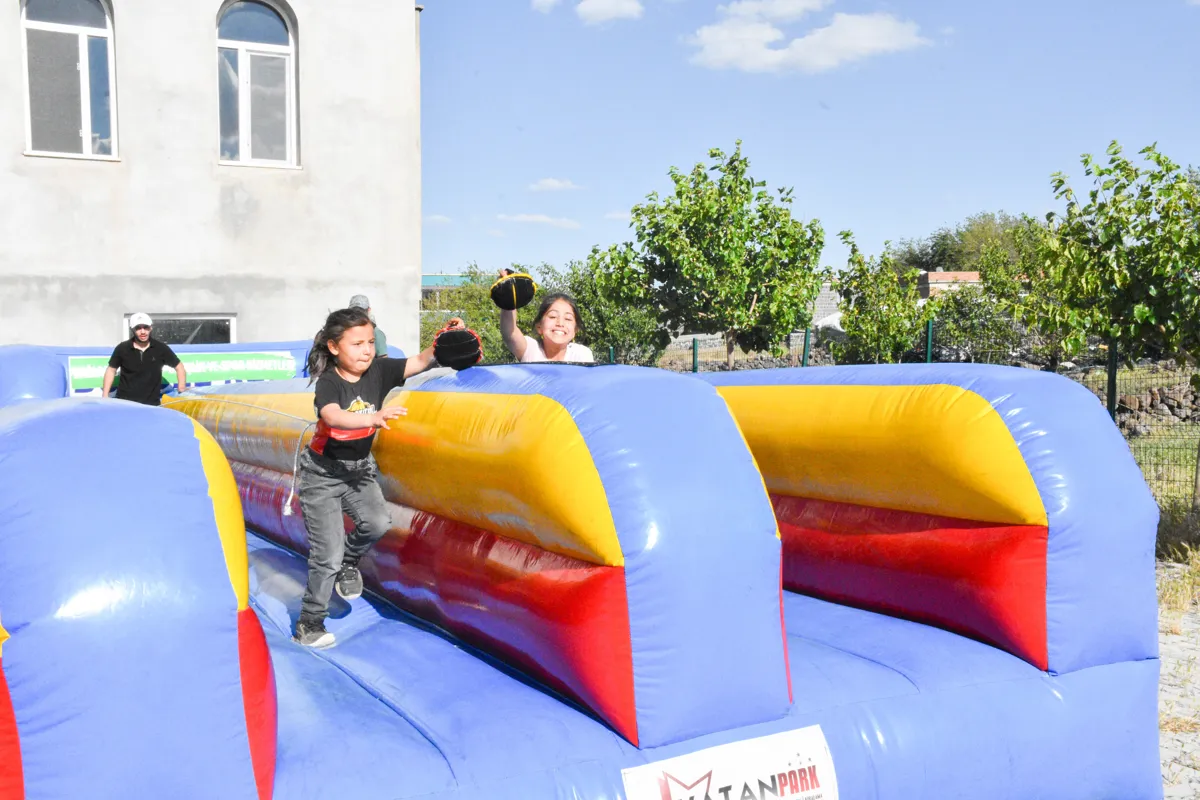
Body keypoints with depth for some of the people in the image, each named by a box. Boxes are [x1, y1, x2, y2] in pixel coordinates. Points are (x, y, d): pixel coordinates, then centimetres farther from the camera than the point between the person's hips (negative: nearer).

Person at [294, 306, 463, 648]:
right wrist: (374, 417, -55)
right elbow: (333, 417, -39)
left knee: (377, 523, -22)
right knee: (327, 557, -3)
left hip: (359, 468, 4)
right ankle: (309, 624, 18)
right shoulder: (328, 381, -20)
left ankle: (349, 560, 12)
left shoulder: (378, 371, -8)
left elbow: (420, 362, -15)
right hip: (323, 472, -4)